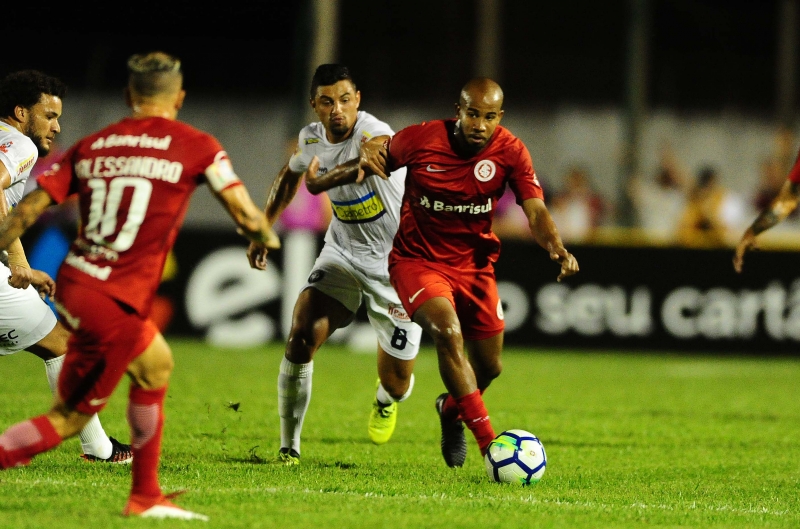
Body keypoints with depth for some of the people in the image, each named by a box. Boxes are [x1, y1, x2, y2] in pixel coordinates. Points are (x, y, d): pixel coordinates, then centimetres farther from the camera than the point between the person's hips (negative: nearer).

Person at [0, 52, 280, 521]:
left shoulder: (90, 146, 10)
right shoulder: (196, 147, -1)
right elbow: (247, 218, -3)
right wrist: (267, 239, 19)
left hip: (72, 284, 6)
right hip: (115, 306, -6)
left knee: (156, 366, 25)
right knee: (68, 419, 2)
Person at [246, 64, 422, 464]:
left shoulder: (376, 135, -27)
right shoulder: (311, 138, -4)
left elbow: (366, 162, -53)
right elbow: (291, 175, 20)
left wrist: (321, 180, -71)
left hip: (393, 264, -5)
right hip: (341, 254, 5)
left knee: (396, 381, 0)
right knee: (301, 338, -17)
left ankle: (386, 400, 41)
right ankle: (289, 445, -2)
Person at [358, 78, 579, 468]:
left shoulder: (510, 152, -13)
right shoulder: (422, 139, -17)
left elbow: (535, 211, -19)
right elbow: (382, 152, 4)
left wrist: (557, 249, -38)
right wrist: (369, 153, -20)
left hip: (473, 263, 4)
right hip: (417, 260, -3)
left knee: (489, 367, 9)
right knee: (448, 331, -30)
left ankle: (451, 408, 47)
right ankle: (490, 443, -30)